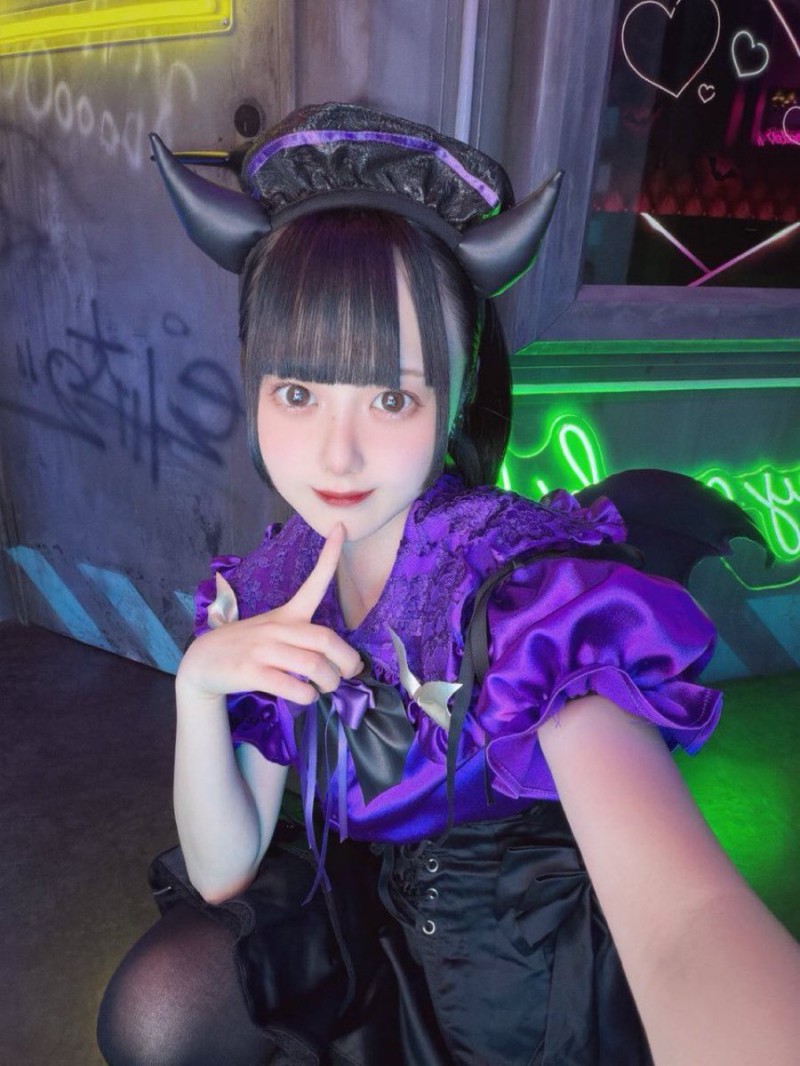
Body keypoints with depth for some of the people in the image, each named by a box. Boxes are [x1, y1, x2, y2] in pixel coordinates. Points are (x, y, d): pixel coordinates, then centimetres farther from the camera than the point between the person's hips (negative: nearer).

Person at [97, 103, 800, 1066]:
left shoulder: (534, 588, -26)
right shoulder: (265, 589, -9)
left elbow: (687, 917, -40)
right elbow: (222, 875, -7)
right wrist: (198, 685, -24)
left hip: (528, 981, -3)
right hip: (360, 905, 4)